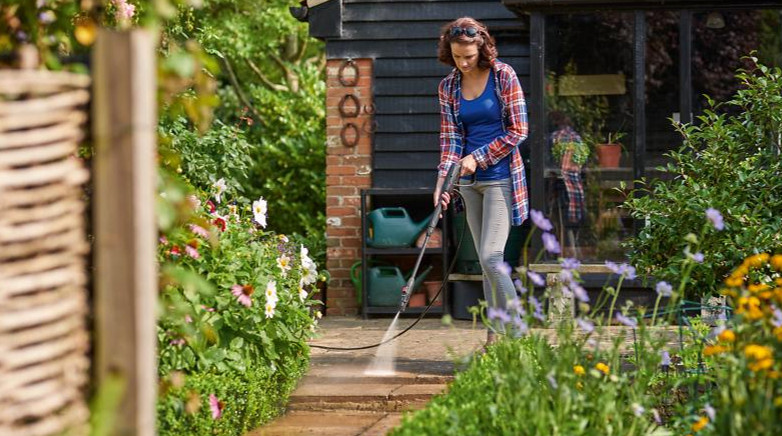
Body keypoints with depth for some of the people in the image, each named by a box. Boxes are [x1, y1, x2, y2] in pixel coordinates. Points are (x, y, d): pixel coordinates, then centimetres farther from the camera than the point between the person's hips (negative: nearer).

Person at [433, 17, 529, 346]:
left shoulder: (503, 76, -7)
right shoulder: (448, 87, 6)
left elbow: (518, 131, -8)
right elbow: (450, 139, 4)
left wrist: (478, 157, -13)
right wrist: (443, 182, -10)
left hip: (501, 177, -5)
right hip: (470, 182, 5)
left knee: (491, 257, -16)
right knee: (486, 262, 7)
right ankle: (495, 338, 10)